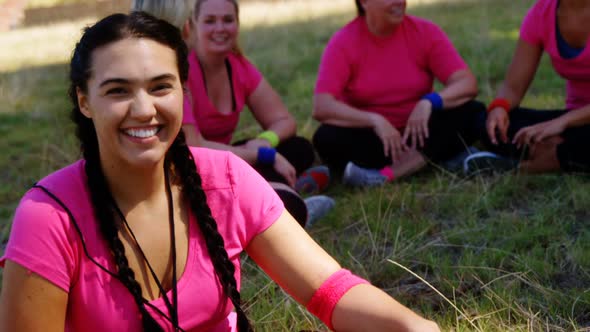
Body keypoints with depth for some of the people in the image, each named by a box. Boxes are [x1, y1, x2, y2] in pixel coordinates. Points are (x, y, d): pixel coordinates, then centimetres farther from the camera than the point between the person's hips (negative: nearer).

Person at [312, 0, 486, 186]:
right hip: (368, 137, -2)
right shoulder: (343, 43, -11)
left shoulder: (425, 31, -5)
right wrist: (374, 120, -32)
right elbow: (321, 107, -21)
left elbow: (468, 83, -12)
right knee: (327, 138, -31)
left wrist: (430, 101, -31)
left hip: (419, 133, 2)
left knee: (473, 112, -23)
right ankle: (430, 156, -25)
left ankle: (386, 174, -32)